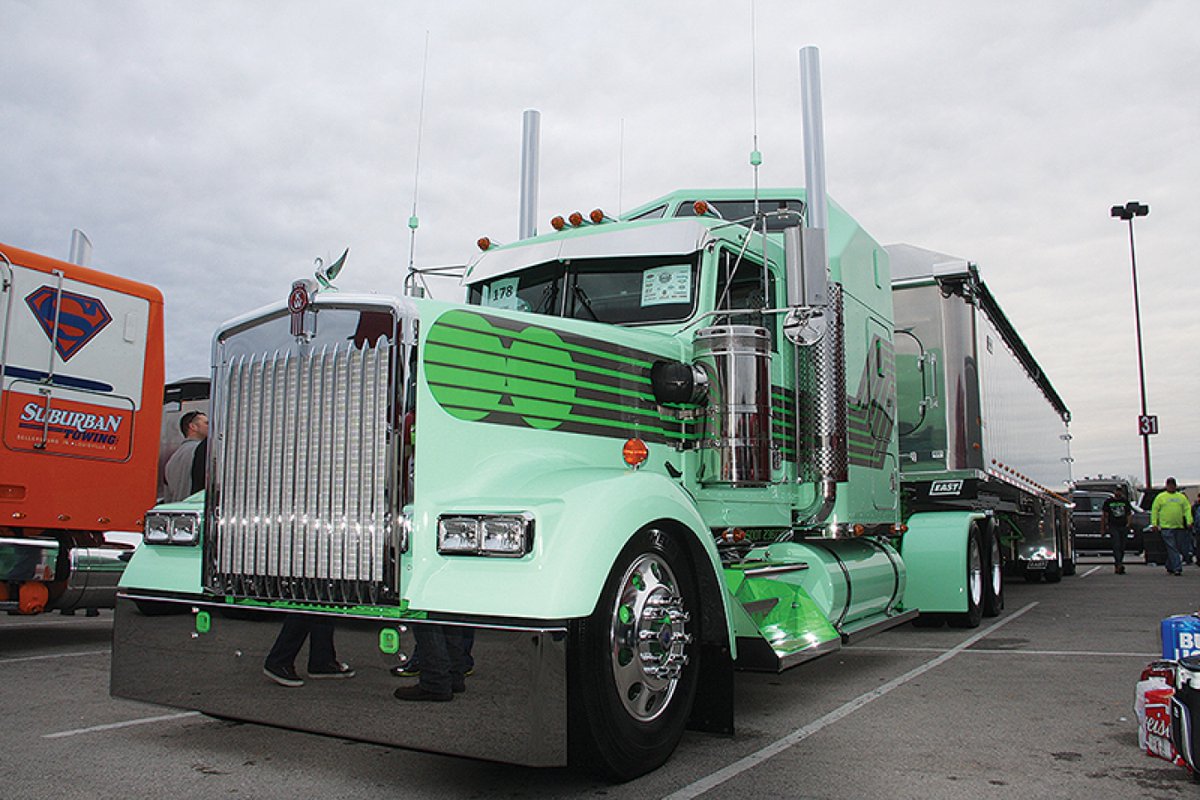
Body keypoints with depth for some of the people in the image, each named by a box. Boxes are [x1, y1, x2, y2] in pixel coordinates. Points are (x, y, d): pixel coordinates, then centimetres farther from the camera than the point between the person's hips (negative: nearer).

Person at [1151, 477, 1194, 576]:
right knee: (1172, 548, -11)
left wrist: (1189, 522, -4)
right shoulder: (1160, 497, 5)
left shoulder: (1181, 497, 13)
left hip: (1179, 527, 4)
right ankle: (1177, 568, -14)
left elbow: (1187, 509, 9)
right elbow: (1154, 510, 4)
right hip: (1166, 527, -4)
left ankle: (1170, 567, 22)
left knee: (1178, 548, 8)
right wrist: (1154, 523, -3)